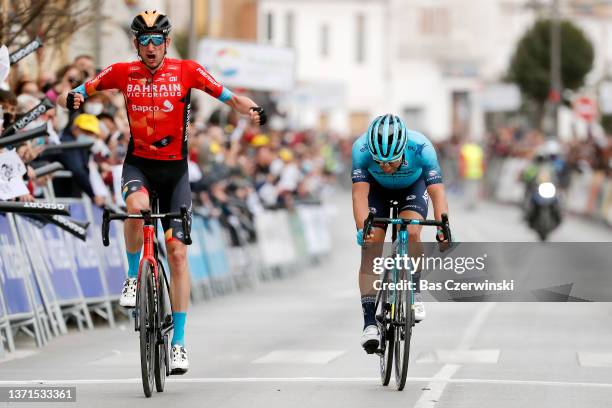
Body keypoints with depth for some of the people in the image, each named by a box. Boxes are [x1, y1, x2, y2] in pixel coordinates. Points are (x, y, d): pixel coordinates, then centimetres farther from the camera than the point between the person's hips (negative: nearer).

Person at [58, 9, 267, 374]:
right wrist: (73, 98, -22)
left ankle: (179, 342, 3)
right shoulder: (123, 73, -4)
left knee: (178, 253, -4)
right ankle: (133, 276, -8)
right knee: (137, 207, -36)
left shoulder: (186, 71, -7)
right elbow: (82, 91, 3)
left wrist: (251, 110, -32)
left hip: (175, 169, 0)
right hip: (138, 165, 0)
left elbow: (229, 97, -11)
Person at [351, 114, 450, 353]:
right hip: (377, 189, 0)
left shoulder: (421, 147, -37)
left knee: (411, 233, -27)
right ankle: (370, 322, -13)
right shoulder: (361, 149, -36)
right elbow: (360, 193, -41)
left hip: (413, 186, 0)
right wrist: (362, 228, -58)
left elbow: (437, 192, -41)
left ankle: (415, 294, -6)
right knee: (370, 246, -15)